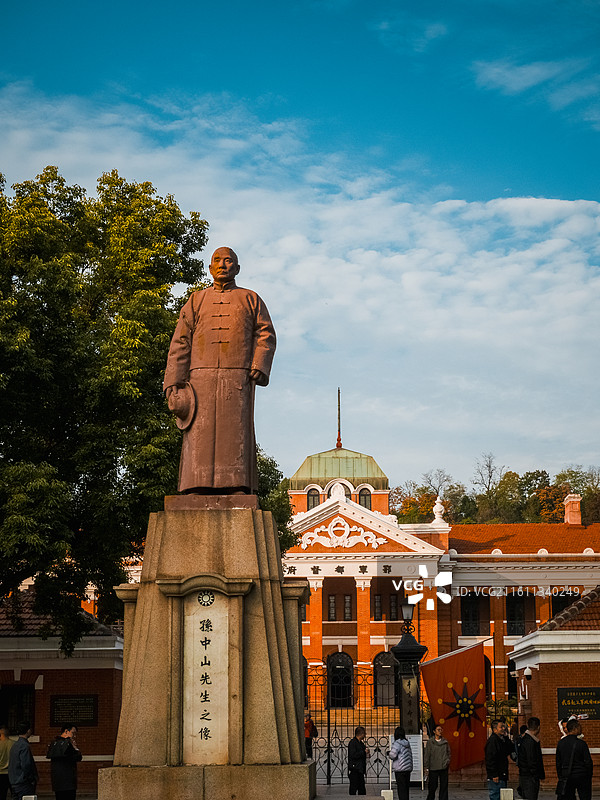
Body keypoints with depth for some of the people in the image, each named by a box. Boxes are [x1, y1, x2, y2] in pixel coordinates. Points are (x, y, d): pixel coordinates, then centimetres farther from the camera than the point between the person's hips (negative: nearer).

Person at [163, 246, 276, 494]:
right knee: (201, 439, -7)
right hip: (202, 380, 1)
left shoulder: (251, 300, 18)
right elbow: (180, 344, 12)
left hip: (238, 381, -1)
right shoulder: (196, 301, 19)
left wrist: (260, 365, -11)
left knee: (236, 436, -10)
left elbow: (266, 335, 8)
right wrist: (173, 383, 0)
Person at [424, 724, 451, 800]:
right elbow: (427, 755, -2)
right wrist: (427, 767, -5)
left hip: (444, 768, 3)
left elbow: (448, 752, 17)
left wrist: (448, 760, -1)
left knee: (444, 786, 3)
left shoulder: (445, 742, 8)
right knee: (433, 786, 1)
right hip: (433, 768, -3)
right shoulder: (430, 742, -2)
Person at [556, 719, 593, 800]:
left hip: (566, 777, 4)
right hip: (581, 777, -4)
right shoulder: (581, 743, -11)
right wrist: (589, 776, 4)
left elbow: (558, 763, 8)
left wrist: (560, 776, 17)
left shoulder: (560, 743, 2)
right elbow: (588, 762, -9)